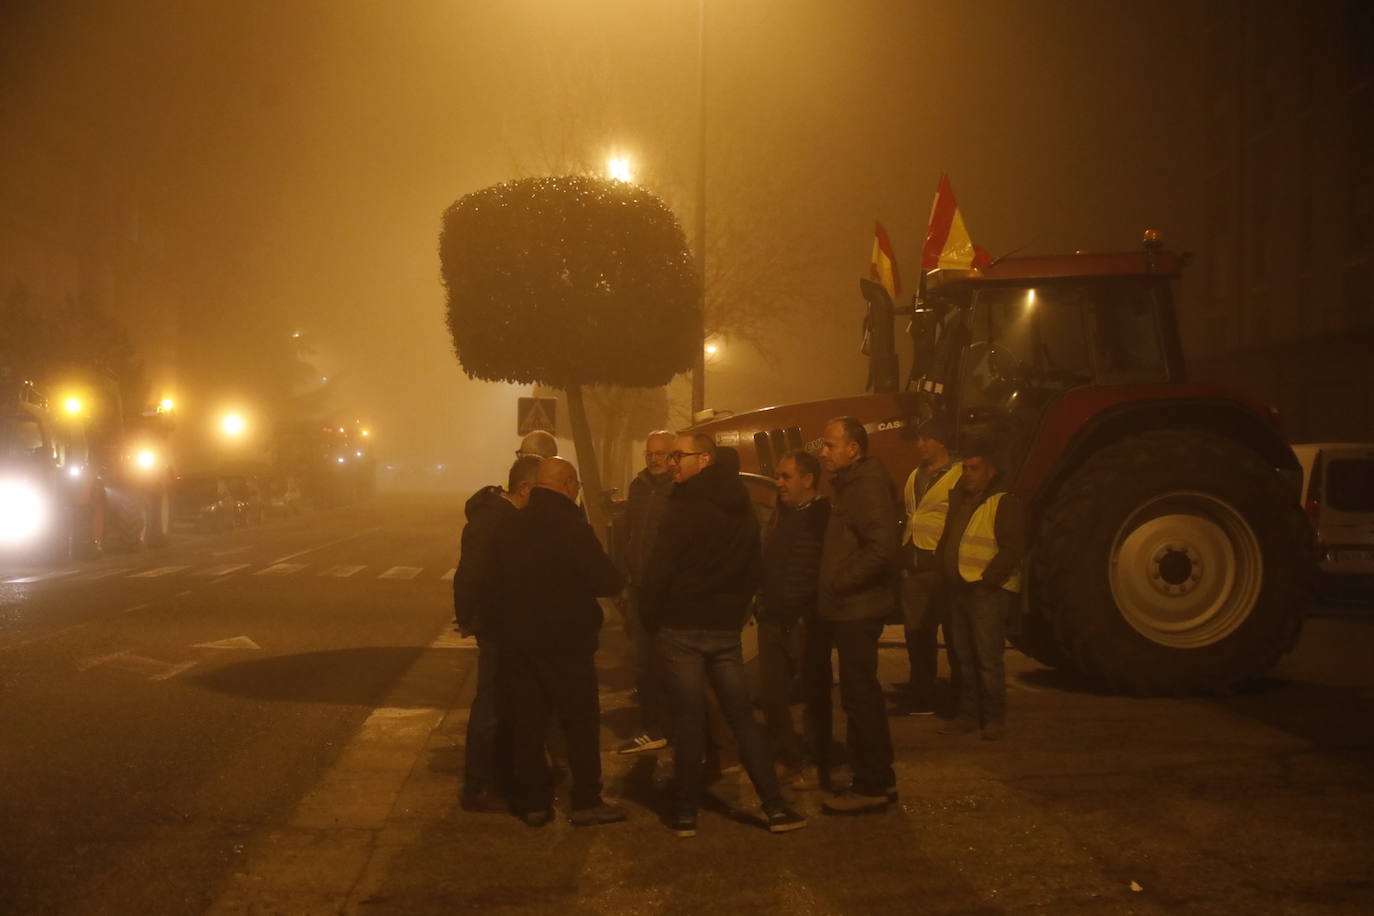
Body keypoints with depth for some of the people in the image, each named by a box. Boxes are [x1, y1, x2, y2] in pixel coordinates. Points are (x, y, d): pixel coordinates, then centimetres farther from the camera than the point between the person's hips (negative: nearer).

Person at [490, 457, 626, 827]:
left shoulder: (508, 527, 2)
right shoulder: (571, 528, -16)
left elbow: (496, 580, 11)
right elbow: (607, 582, -18)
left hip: (516, 639, 5)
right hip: (565, 640, -5)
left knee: (526, 721, 11)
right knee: (581, 720, 7)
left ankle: (533, 801, 17)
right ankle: (586, 801, 12)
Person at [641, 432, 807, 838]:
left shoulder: (684, 509, -13)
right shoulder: (742, 510, 9)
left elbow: (659, 570, -15)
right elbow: (753, 570, 14)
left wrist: (654, 613, -1)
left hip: (682, 627, -5)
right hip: (727, 628, 6)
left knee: (688, 717, 0)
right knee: (742, 716, 9)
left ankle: (685, 812, 8)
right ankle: (774, 806, 6)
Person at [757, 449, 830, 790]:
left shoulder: (823, 516, -11)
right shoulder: (780, 514, 14)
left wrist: (814, 613, -17)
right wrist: (763, 603, 11)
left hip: (806, 622, -8)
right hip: (774, 620, 8)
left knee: (814, 693, 4)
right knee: (770, 694, 10)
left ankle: (815, 763, 16)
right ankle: (790, 759, 24)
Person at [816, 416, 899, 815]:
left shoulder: (869, 484, -15)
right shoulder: (851, 484, 17)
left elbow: (881, 548, -25)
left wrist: (840, 584, -20)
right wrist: (833, 589, 13)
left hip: (857, 609, -10)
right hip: (847, 610, 10)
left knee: (859, 696, -4)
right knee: (863, 695, 15)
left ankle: (870, 786, 3)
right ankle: (879, 779, 24)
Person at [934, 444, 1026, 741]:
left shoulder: (1004, 503, -7)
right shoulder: (960, 502, 18)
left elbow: (1013, 548, -15)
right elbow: (946, 541, 25)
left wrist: (986, 580, -17)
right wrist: (943, 572, 11)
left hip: (988, 591, -8)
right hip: (959, 590, 8)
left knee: (987, 658, -7)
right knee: (964, 657, 10)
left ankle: (995, 718, 1)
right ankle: (968, 714, 17)